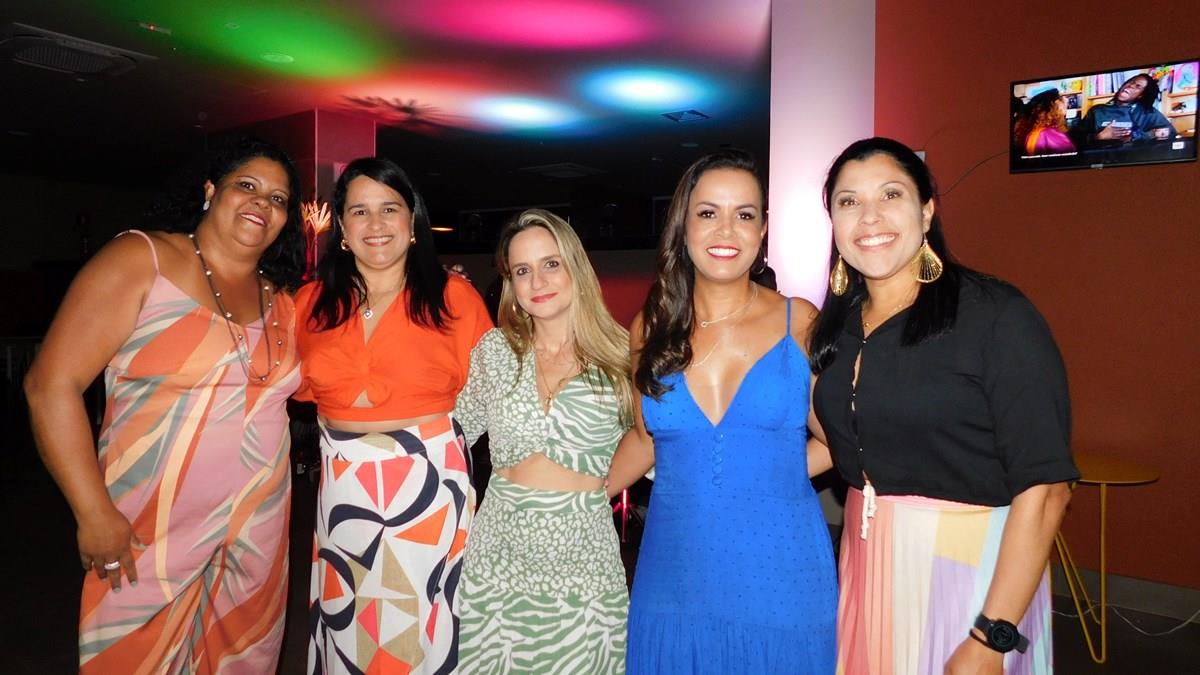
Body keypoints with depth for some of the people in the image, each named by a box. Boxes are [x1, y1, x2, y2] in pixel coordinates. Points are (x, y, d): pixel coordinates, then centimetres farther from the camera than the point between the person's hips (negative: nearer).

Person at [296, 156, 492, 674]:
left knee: (424, 633, 8)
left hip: (430, 485, -3)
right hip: (343, 489, 3)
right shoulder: (312, 302, 5)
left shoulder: (454, 296, -5)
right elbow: (301, 386, 15)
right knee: (347, 629, 16)